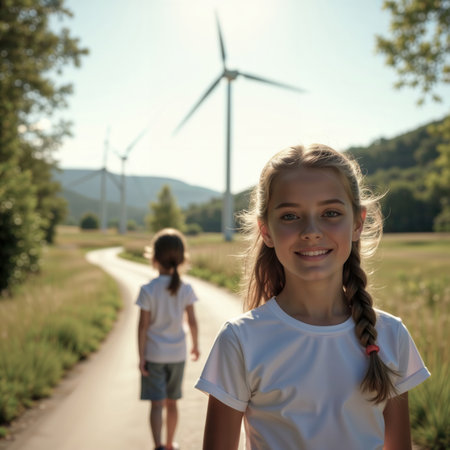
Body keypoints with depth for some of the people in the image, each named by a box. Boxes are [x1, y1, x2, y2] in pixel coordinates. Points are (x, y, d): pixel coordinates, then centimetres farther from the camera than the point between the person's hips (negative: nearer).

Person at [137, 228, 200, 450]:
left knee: (157, 403, 0)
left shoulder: (148, 290, -14)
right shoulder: (186, 289, -6)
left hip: (154, 354, -3)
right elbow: (192, 321, -2)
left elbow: (143, 325, -12)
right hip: (177, 353, 3)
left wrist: (141, 356, -5)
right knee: (171, 402, 18)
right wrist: (195, 345, 13)